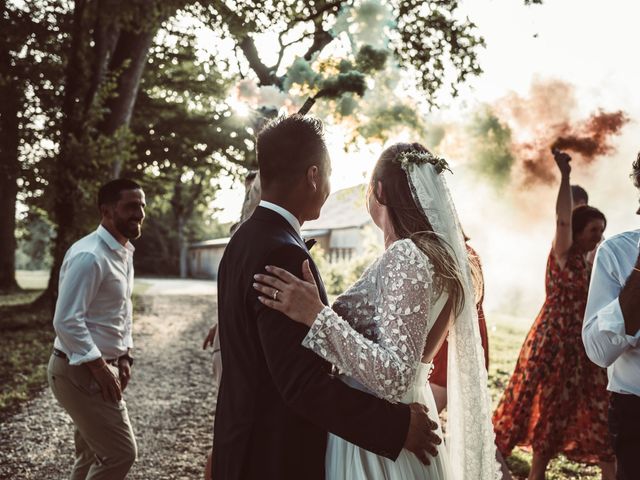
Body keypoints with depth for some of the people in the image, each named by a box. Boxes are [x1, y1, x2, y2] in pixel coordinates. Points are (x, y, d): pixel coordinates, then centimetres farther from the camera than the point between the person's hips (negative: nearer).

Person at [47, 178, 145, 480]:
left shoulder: (124, 253, 10)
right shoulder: (89, 256, -21)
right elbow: (66, 321, -25)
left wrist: (123, 356, 8)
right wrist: (99, 367, -21)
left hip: (100, 366, 10)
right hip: (80, 371, -10)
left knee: (94, 454, 18)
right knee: (120, 452, -7)